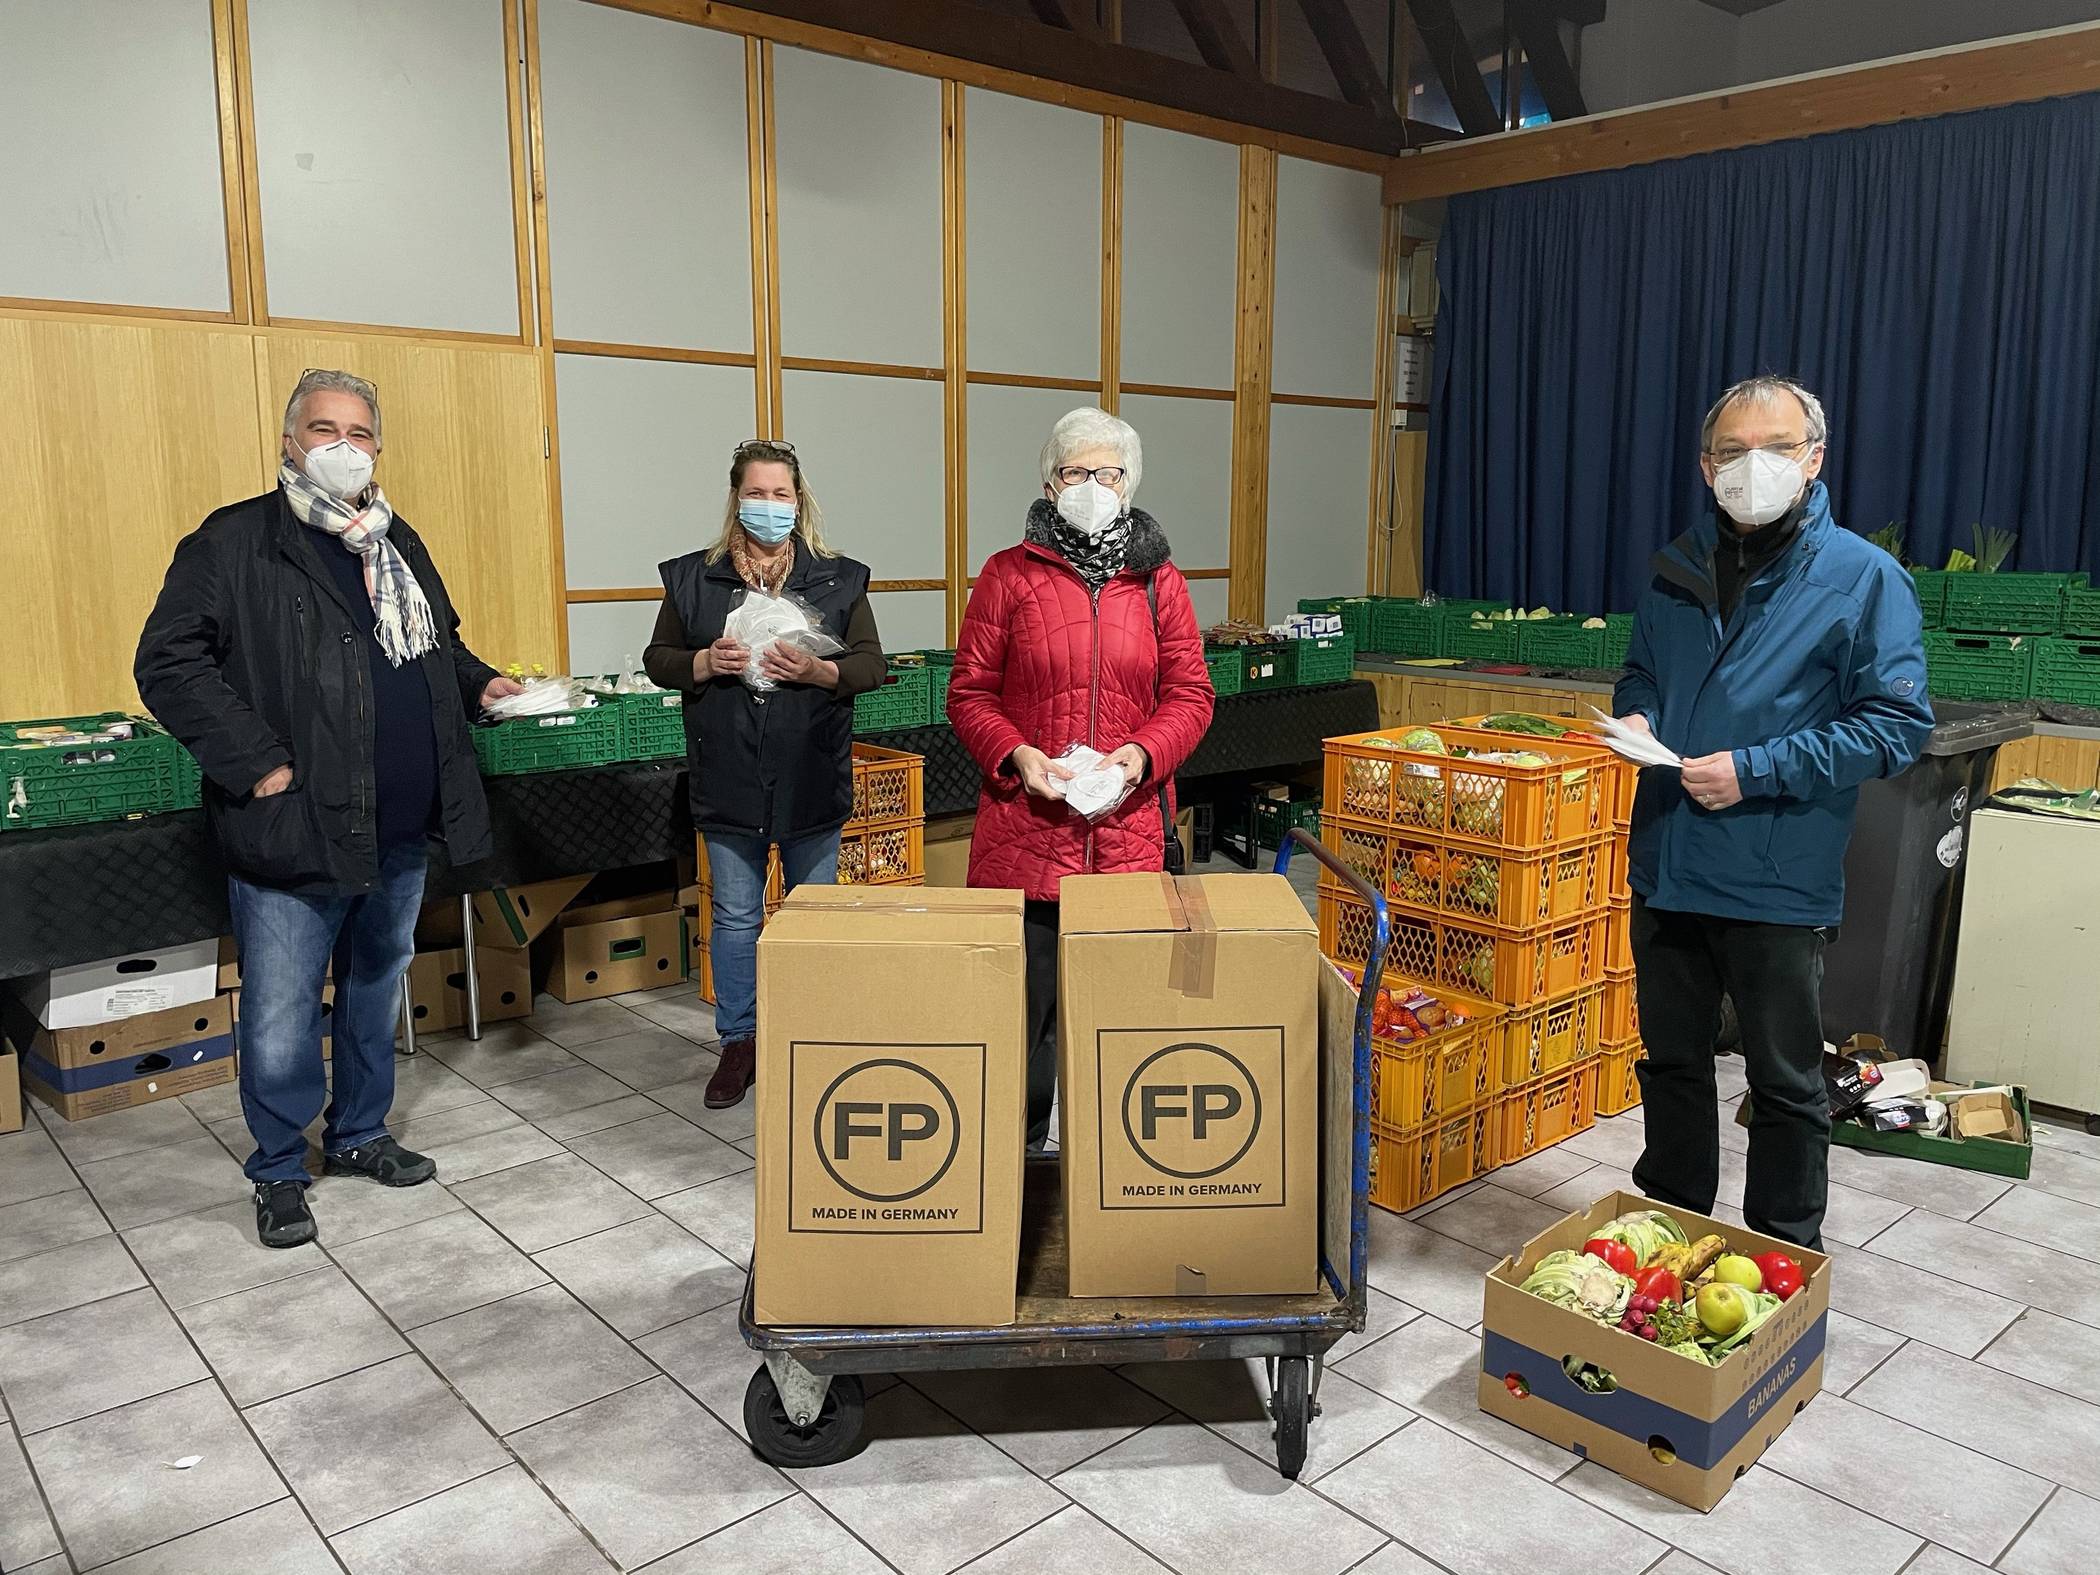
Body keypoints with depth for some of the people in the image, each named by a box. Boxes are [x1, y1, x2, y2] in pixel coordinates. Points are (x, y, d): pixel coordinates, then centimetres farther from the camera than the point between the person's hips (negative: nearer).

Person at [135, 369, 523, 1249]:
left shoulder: (398, 543, 13)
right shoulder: (235, 542, -7)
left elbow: (437, 643, 27)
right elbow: (168, 663, -13)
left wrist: (478, 683, 7)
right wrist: (257, 763, -19)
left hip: (400, 833, 6)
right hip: (293, 835, -6)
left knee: (376, 992, 19)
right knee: (280, 1018, 4)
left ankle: (359, 1134, 37)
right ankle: (279, 1172, 23)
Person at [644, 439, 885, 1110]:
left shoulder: (839, 579, 2)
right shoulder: (692, 577, 5)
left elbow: (873, 665, -1)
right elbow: (658, 658, 7)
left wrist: (816, 670, -19)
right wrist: (705, 663, -13)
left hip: (813, 778, 0)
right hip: (728, 778, 1)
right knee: (735, 917, 10)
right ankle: (739, 1042, 24)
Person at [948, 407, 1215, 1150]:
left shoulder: (1159, 581, 9)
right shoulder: (1009, 575, 4)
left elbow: (1190, 694, 8)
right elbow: (969, 693, 4)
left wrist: (1144, 754, -10)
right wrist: (1017, 755, -13)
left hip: (1130, 831, 2)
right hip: (1026, 828, -1)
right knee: (1023, 995, 4)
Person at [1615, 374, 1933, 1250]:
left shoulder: (1862, 577, -8)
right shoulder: (1680, 567, 7)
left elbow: (1897, 724, -11)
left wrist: (1757, 770, -19)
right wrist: (1636, 716, -3)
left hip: (1778, 883, -5)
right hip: (1665, 868, 5)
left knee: (1785, 1085, 11)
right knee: (1672, 1062, 18)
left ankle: (1783, 1262, 29)